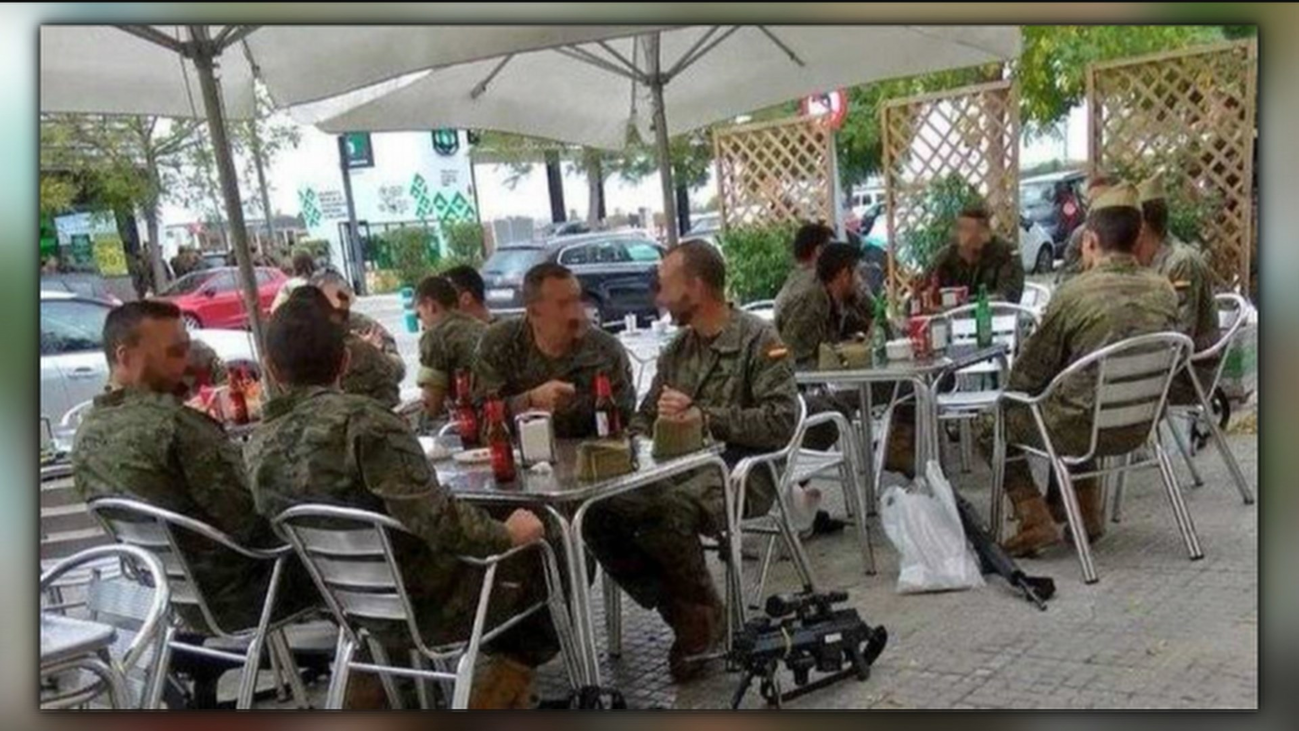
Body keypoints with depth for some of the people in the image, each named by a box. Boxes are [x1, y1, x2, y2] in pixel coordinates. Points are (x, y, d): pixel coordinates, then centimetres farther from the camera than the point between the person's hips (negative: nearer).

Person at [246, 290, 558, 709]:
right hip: (427, 603, -7)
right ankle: (501, 689, 18)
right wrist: (506, 534, -13)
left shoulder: (259, 447, -2)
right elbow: (436, 521, -29)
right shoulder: (362, 421, -24)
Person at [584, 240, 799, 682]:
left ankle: (705, 614, -7)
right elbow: (644, 418, 22)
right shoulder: (677, 349, 19)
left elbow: (781, 421, -12)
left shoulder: (759, 340, -2)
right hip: (680, 468, 7)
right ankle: (684, 615, -8)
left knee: (664, 514, -35)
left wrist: (702, 416, -17)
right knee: (598, 513, -20)